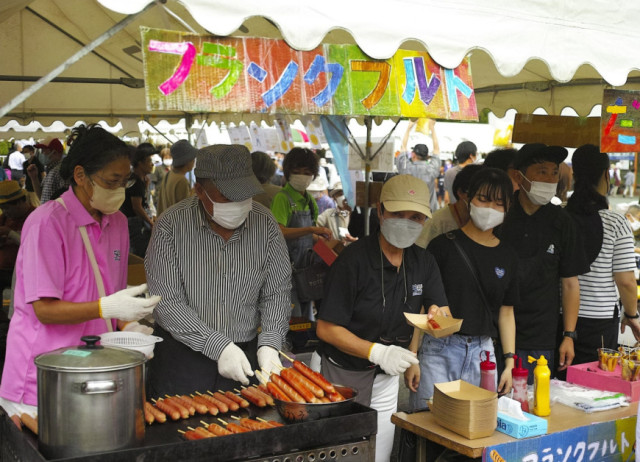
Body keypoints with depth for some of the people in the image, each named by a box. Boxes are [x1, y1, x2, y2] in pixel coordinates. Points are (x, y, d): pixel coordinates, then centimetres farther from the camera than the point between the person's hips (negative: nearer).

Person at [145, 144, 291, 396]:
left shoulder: (265, 224, -5)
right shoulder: (171, 224, -14)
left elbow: (277, 292, 1)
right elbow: (166, 302, -16)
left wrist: (269, 343, -15)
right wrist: (218, 346, -23)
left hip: (245, 356, 3)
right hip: (181, 361, -2)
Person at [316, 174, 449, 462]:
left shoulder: (423, 262, 1)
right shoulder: (354, 260, -19)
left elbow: (444, 316, -5)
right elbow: (326, 328, -20)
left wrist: (440, 317, -29)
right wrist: (377, 352, -29)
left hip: (387, 379, 5)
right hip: (344, 376, -5)